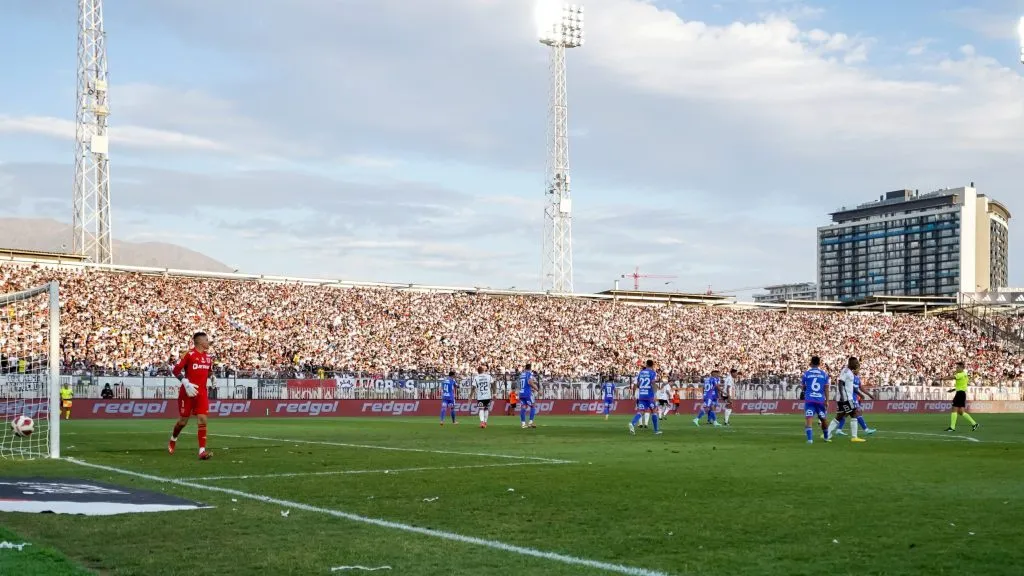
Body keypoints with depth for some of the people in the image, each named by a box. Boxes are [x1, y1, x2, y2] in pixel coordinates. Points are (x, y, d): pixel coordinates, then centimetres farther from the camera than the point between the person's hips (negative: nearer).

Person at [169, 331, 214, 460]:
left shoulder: (208, 356, 9)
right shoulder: (189, 354, -11)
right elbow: (175, 370, -13)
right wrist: (186, 383, -22)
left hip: (201, 393, 4)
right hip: (188, 392, -4)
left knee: (202, 420, -9)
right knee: (183, 421, 7)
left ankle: (202, 450, -13)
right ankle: (173, 439, 37)